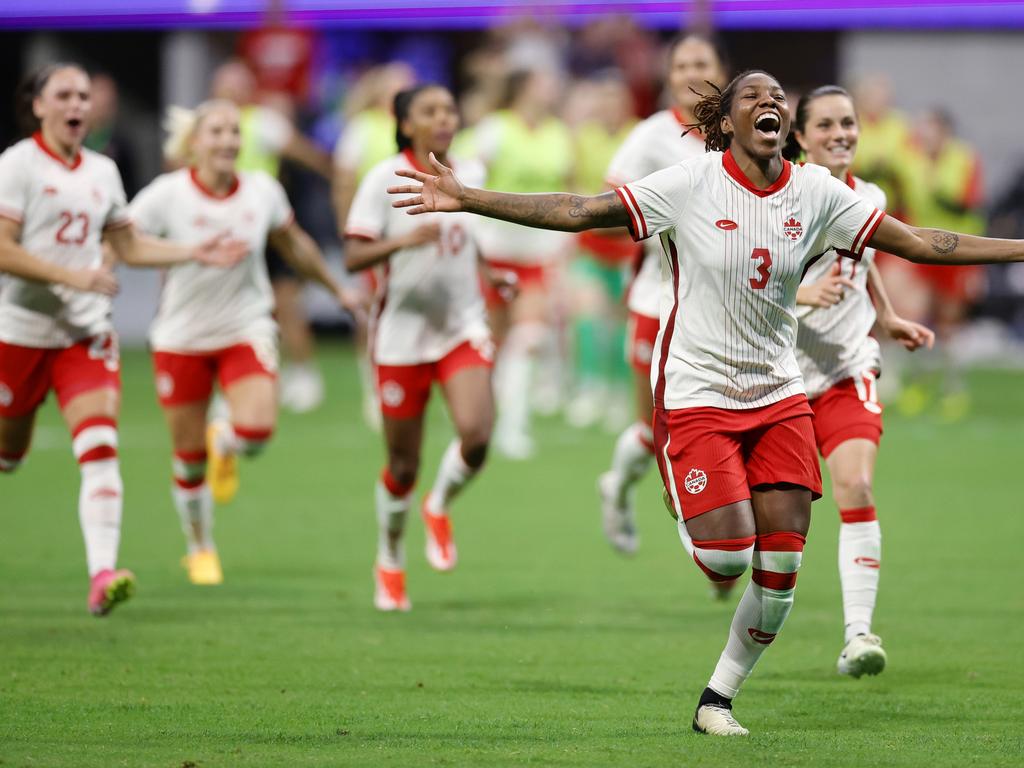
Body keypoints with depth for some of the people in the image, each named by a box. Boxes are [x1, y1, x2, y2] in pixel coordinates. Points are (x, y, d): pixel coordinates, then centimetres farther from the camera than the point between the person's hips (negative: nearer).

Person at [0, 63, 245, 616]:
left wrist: (198, 253, 11)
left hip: (85, 332, 4)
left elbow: (129, 248, 21)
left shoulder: (102, 172, 10)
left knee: (100, 447, -14)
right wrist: (71, 276, -24)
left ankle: (102, 575, -24)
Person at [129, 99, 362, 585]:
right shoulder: (168, 194, -13)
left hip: (247, 330, 1)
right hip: (181, 338, -1)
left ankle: (225, 444, 17)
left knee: (257, 429, -22)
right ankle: (200, 549, 30)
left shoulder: (263, 191, -4)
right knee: (189, 458, 4)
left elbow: (294, 246, 14)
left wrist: (336, 290, 23)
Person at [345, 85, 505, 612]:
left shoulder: (471, 175, 6)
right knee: (403, 465, 3)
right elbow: (353, 257, -15)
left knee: (476, 434, -21)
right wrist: (403, 241, -31)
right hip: (403, 333, -3)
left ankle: (440, 507, 11)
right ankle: (389, 562, 29)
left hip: (463, 327, 3)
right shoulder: (385, 179, -9)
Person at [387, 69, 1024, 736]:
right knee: (728, 557, -16)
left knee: (781, 569, -2)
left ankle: (719, 698, 16)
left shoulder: (816, 192, -1)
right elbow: (579, 212, -13)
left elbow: (917, 242, 5)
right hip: (696, 397, -4)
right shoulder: (690, 185, -12)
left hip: (779, 397, 4)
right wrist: (465, 199, -20)